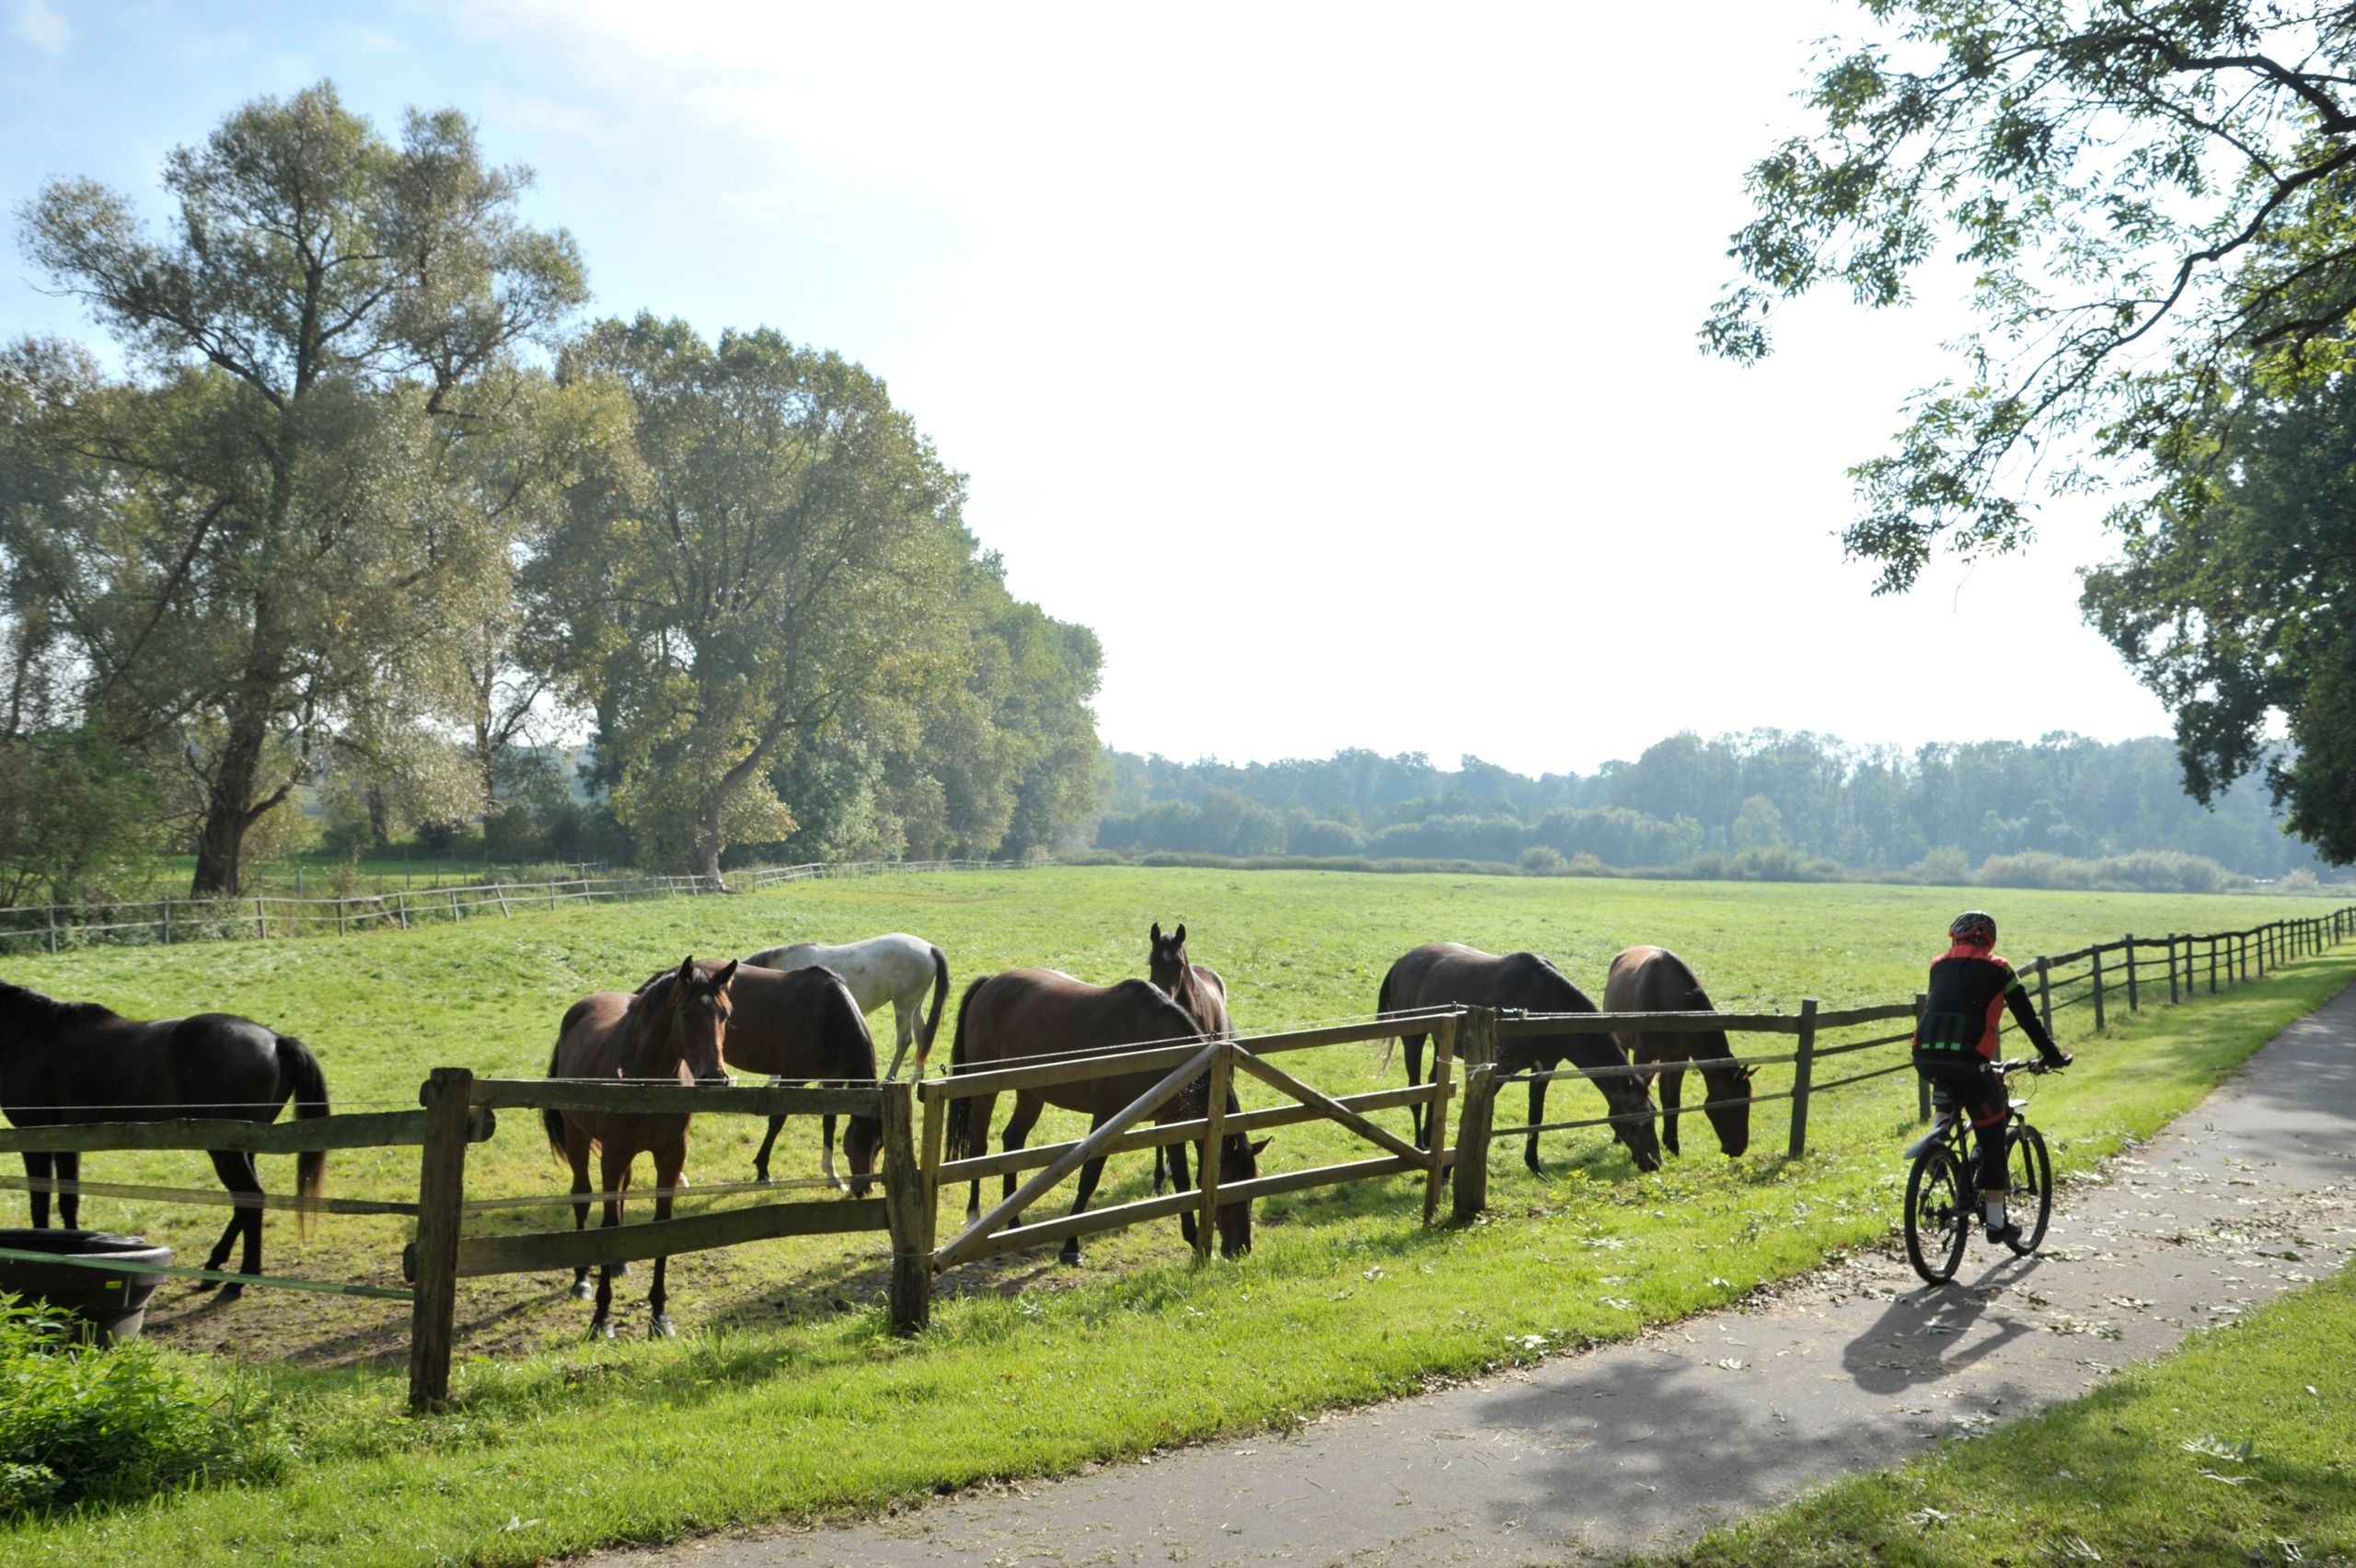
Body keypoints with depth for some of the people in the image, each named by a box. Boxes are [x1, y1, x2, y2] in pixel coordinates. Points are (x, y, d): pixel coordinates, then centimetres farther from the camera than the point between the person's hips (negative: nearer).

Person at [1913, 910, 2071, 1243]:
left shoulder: (1939, 966, 23)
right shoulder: (1997, 969, 13)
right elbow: (2027, 1018, 16)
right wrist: (2052, 1056, 29)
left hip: (1925, 1058, 4)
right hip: (1966, 1059, -4)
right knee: (1992, 1140, 10)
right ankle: (1997, 1222, 13)